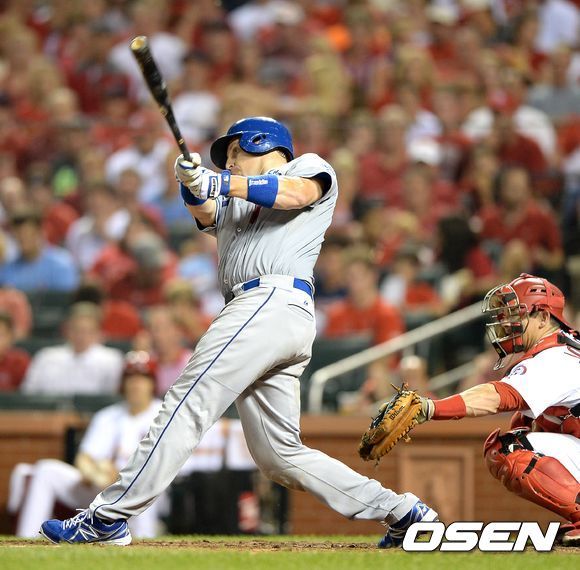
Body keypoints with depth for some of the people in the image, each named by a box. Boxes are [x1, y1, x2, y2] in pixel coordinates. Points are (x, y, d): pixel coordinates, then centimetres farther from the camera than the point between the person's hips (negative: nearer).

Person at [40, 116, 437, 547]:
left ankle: (109, 516, -19)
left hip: (274, 300, -9)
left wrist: (221, 183, -14)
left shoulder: (310, 167, 15)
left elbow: (294, 193, -8)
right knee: (280, 455, 4)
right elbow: (206, 214, 12)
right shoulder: (234, 204, 34)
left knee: (187, 405, -14)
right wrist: (194, 184, -9)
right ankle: (400, 512, 6)